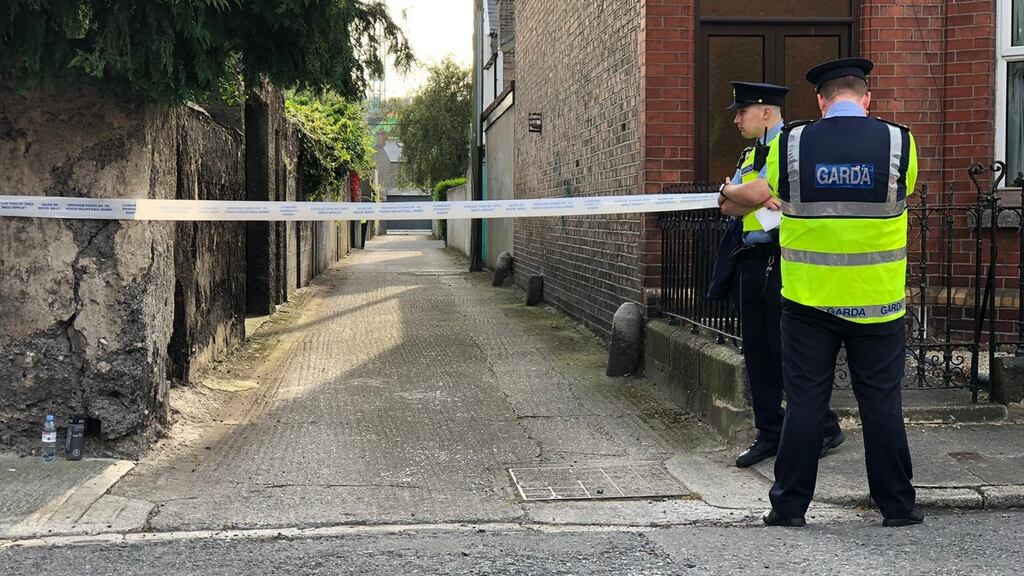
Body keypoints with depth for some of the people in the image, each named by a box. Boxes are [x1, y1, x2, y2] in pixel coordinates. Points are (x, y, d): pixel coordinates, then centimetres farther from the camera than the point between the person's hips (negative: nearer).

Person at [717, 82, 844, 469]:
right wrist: (760, 199, -10)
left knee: (787, 352, -5)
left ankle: (825, 429, 9)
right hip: (752, 260, 9)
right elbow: (729, 208, 7)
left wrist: (729, 188, -1)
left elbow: (756, 193, -19)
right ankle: (770, 434, 18)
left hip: (781, 261, -9)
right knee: (757, 353, 9)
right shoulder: (750, 153, 19)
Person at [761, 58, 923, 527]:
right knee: (883, 404, 10)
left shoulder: (789, 144, -4)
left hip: (808, 299, 0)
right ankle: (896, 504, 18)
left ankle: (790, 504, 13)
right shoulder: (899, 142, -4)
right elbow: (902, 200, 11)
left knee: (803, 403, 7)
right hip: (877, 301, 0)